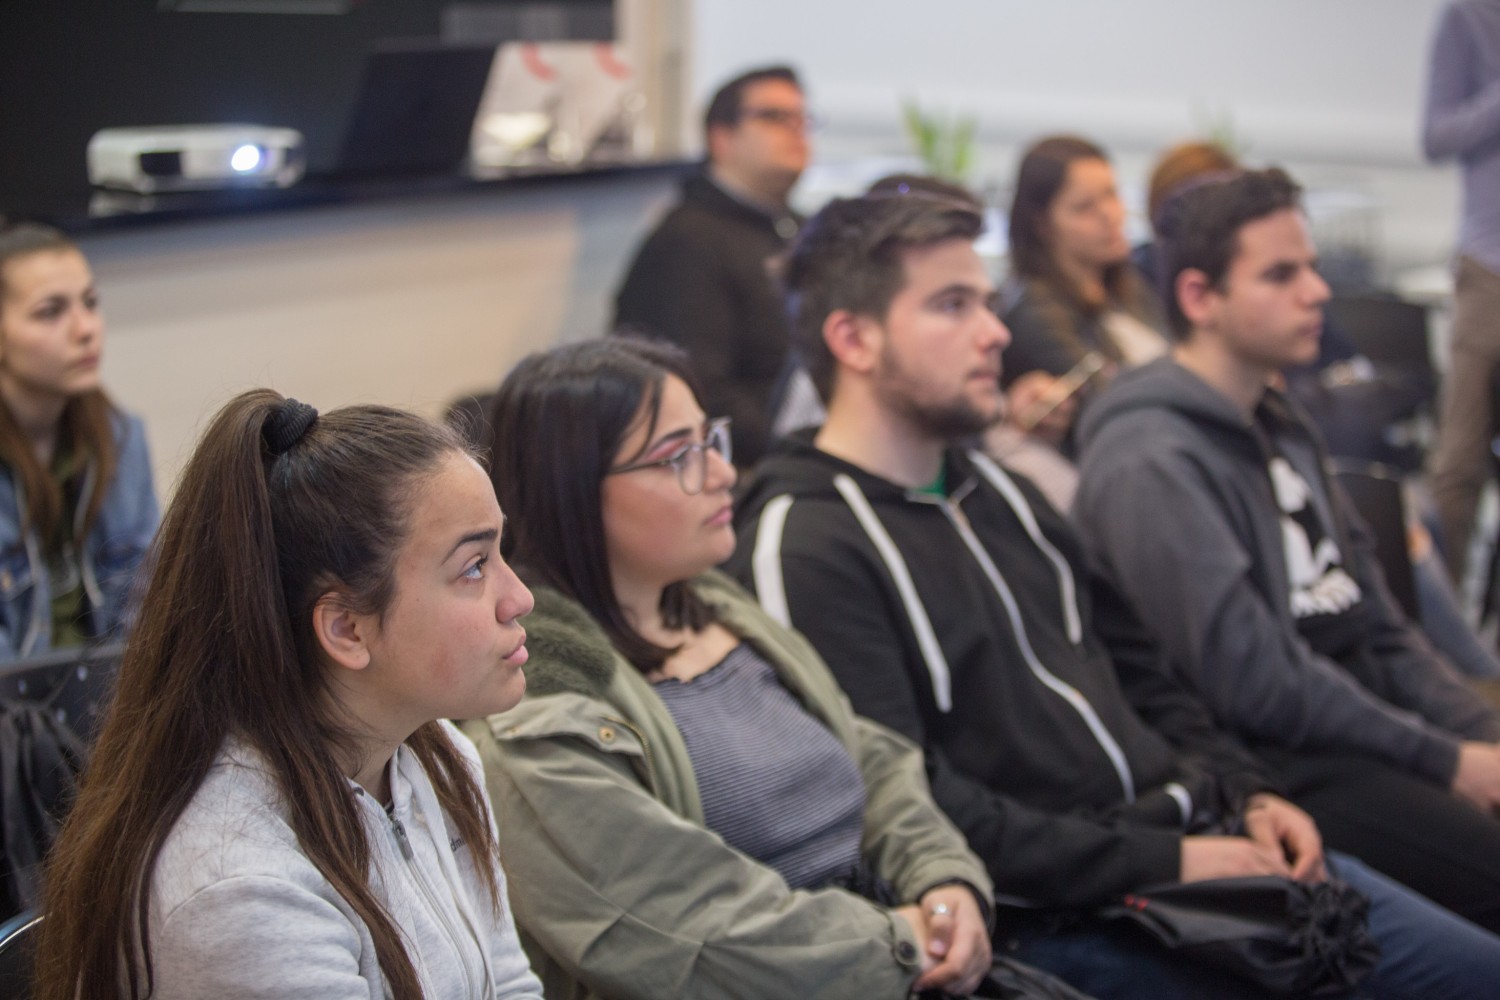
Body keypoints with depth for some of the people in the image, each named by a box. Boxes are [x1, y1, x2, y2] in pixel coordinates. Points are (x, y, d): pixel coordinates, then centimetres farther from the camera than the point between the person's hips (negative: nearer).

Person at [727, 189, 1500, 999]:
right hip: (1060, 917, -9)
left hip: (1200, 838, 9)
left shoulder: (994, 489, 16)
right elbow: (909, 808, -20)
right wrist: (1162, 864, -17)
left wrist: (1246, 791, 6)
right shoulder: (806, 547, -13)